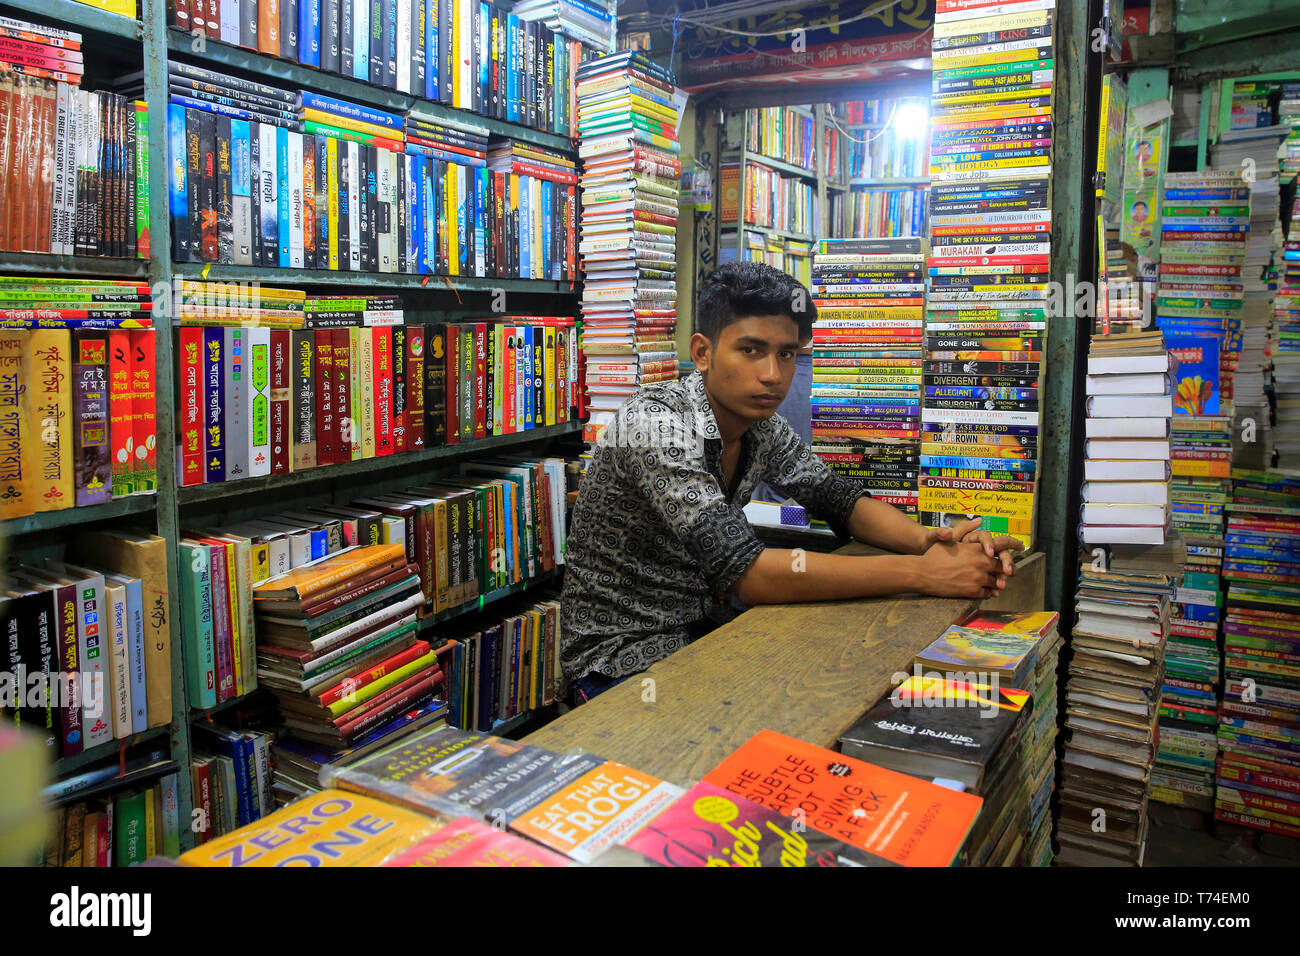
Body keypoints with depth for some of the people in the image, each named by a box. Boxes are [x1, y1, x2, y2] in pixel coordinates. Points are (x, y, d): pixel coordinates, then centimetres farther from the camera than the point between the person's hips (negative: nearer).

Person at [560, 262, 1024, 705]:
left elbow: (838, 497, 9)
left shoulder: (762, 424, -1)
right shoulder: (653, 423, -25)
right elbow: (744, 571, -32)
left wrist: (927, 539, -13)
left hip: (705, 637, 7)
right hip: (625, 665, -7)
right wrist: (922, 572, -29)